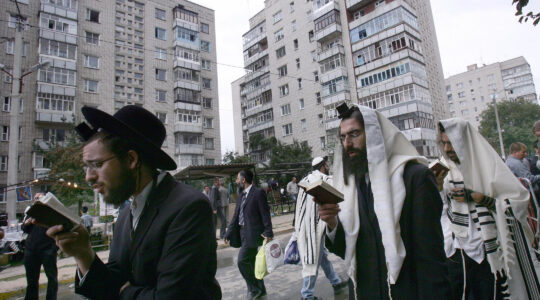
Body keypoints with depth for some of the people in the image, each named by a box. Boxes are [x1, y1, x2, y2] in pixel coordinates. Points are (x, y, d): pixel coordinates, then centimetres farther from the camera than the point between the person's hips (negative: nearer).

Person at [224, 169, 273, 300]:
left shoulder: (258, 192, -11)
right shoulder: (243, 195, 13)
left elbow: (265, 213, -15)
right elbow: (236, 216, 14)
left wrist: (268, 233, -20)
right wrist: (229, 233, 12)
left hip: (253, 234, -8)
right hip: (244, 233, 9)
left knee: (242, 261, -9)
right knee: (251, 262, 15)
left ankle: (253, 289, 10)